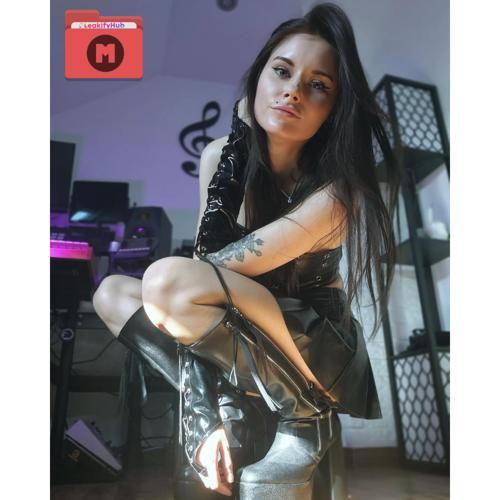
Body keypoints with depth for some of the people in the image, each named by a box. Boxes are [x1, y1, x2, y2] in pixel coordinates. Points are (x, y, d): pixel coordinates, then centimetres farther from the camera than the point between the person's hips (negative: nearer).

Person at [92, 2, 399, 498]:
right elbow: (205, 260, -12)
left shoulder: (335, 192, -24)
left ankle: (307, 412, -11)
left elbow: (219, 269, -26)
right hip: (245, 340, 6)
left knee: (166, 281, -29)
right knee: (110, 292, -3)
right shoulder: (219, 155, -7)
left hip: (318, 349, -6)